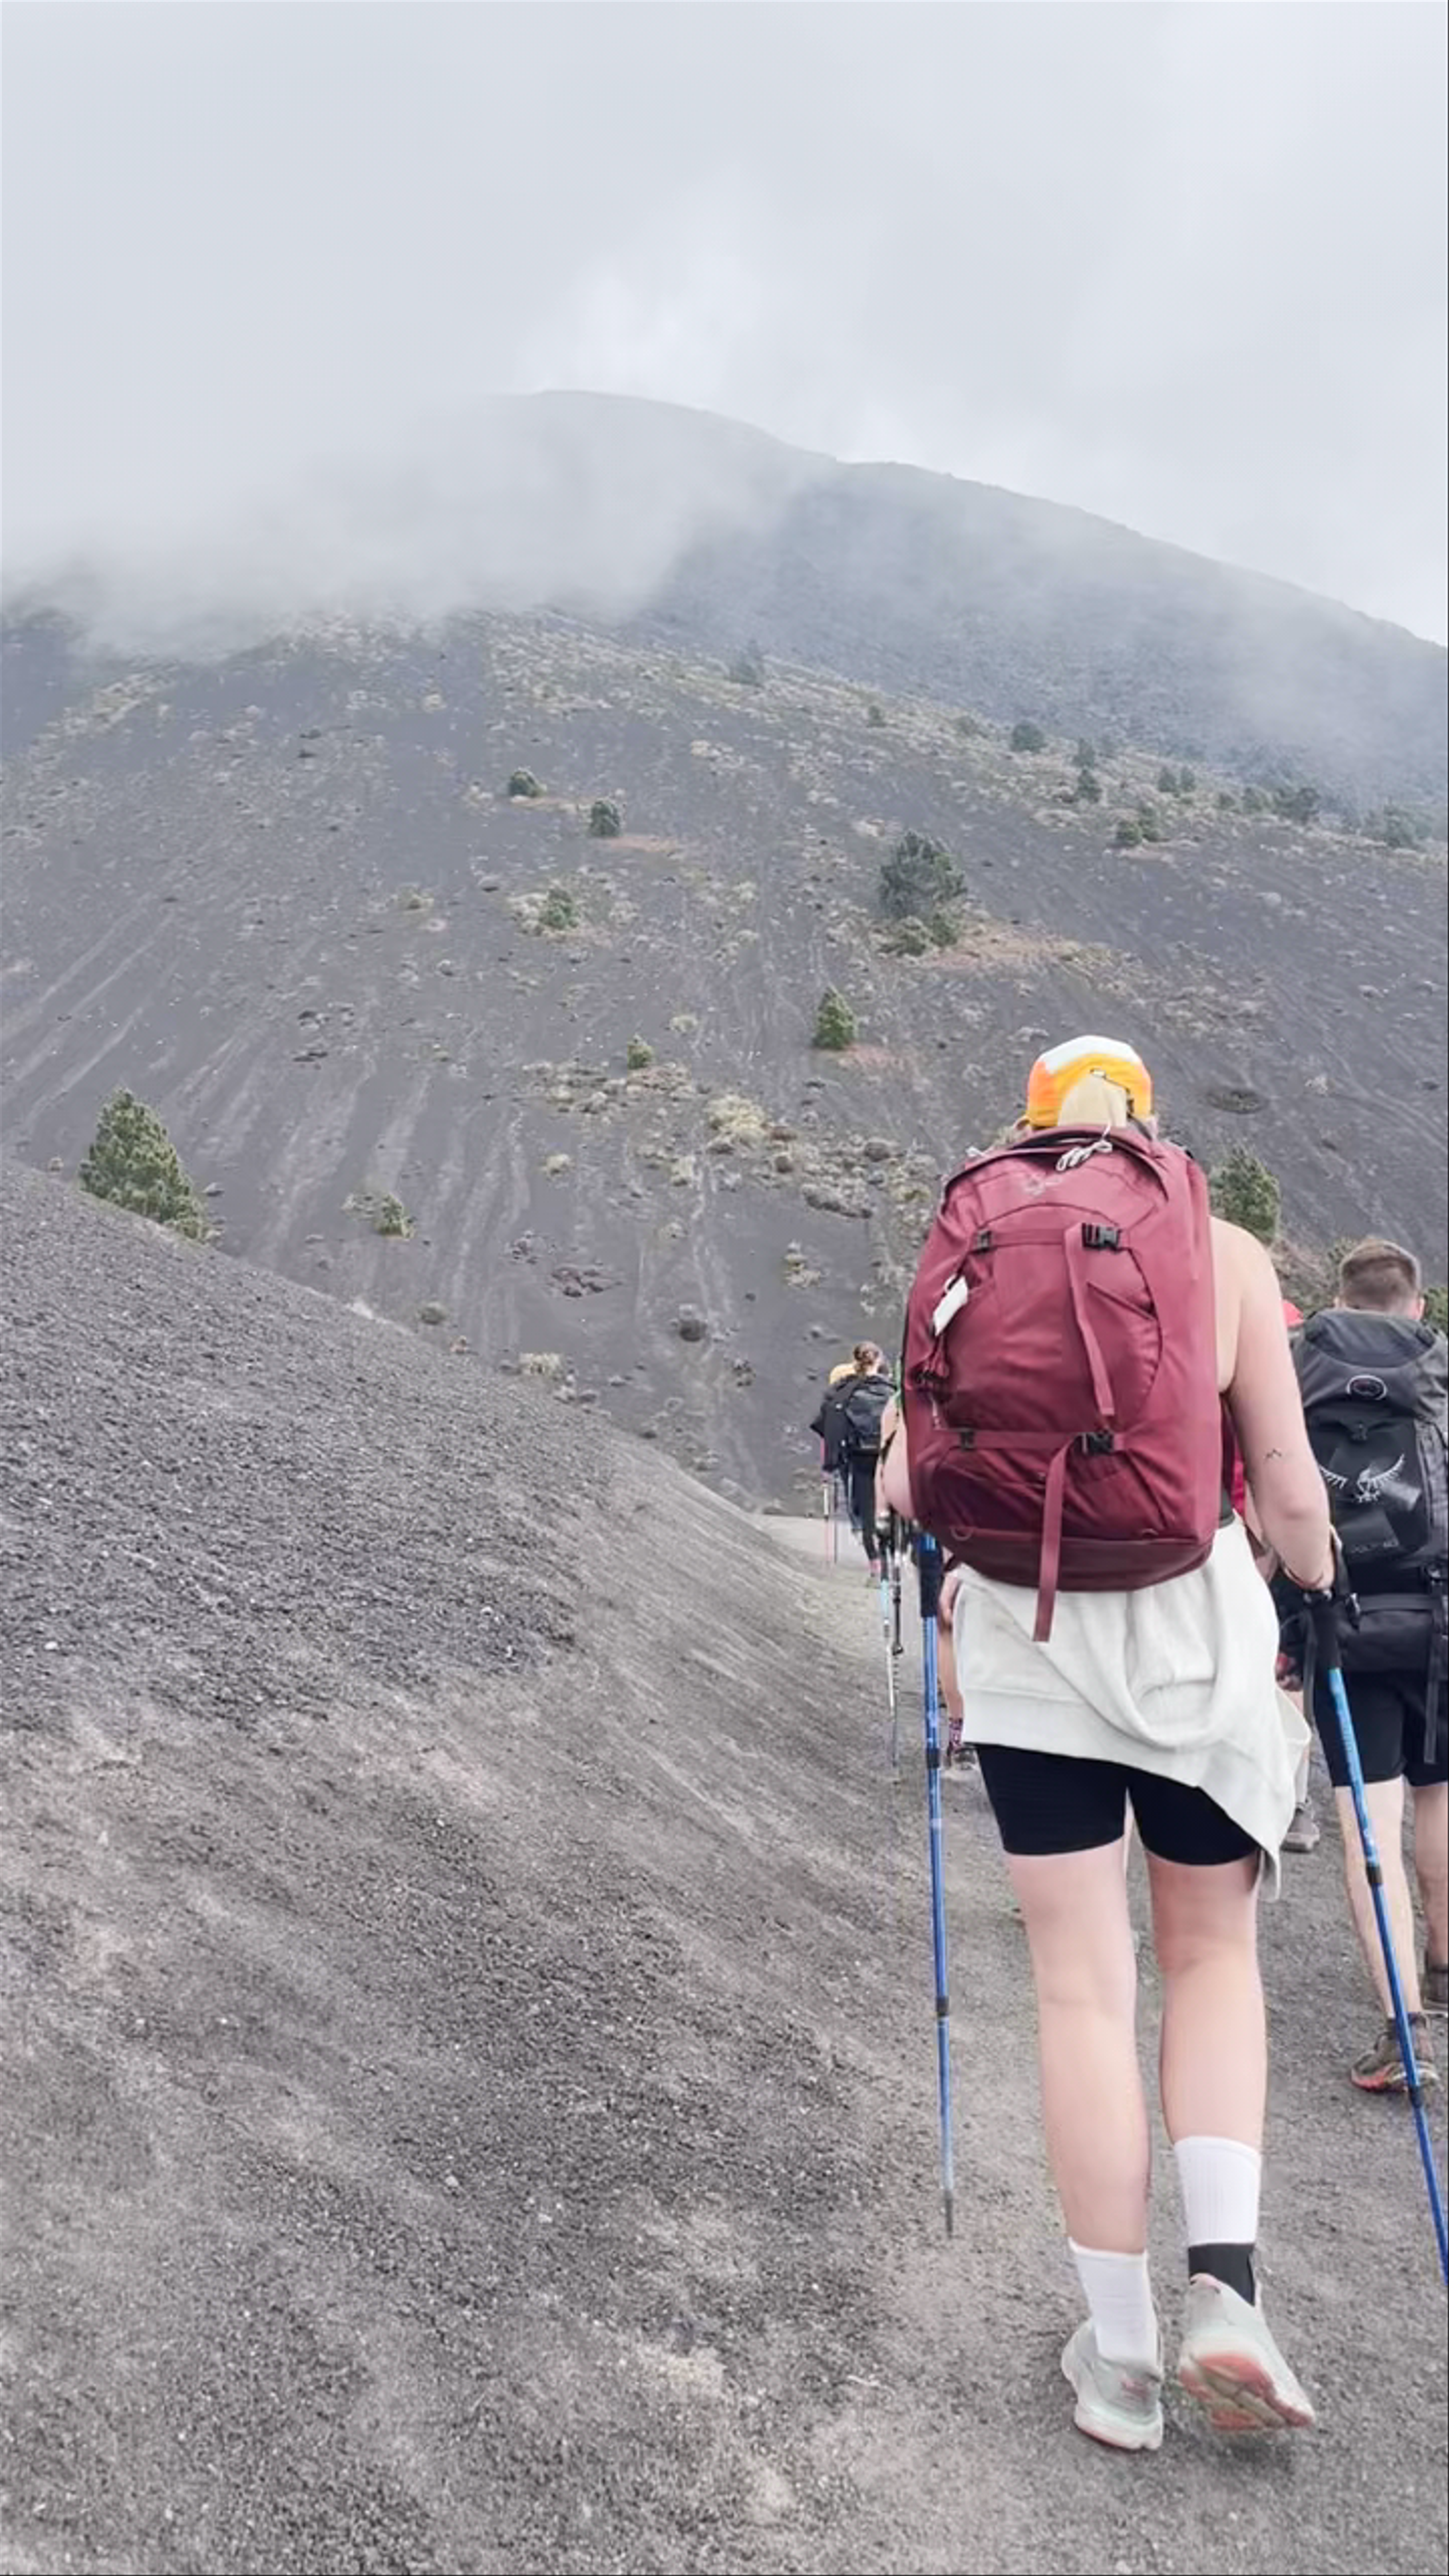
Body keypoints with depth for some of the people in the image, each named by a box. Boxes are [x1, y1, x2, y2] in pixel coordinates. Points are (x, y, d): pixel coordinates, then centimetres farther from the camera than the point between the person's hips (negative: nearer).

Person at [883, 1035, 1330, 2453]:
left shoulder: (967, 1254, 2)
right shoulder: (1224, 1250, -1)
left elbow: (907, 1485, 0)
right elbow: (1287, 1489, -2)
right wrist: (1317, 1582, 18)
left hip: (1024, 1632, 1)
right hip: (1195, 1618, 0)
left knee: (1083, 1983, 10)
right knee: (1211, 1950, 19)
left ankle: (1119, 2353, 17)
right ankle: (1225, 2283, 6)